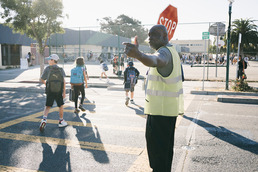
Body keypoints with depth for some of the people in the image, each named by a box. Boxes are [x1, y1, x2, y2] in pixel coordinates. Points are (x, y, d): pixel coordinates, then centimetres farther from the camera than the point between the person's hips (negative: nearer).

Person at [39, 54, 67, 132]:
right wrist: (64, 92, -11)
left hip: (50, 91, 0)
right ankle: (61, 121, 25)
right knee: (61, 106, 17)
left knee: (47, 107, 8)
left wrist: (46, 84, 27)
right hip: (59, 91, 1)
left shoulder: (47, 69, -1)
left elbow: (42, 79, 6)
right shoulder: (61, 69, 1)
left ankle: (44, 120, -15)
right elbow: (63, 80, -10)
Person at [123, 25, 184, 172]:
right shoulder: (172, 51, 15)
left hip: (160, 109, -11)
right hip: (170, 108, 11)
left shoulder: (164, 52, -20)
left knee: (157, 147, -6)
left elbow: (154, 61, -45)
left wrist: (137, 54, -63)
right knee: (166, 145, 22)